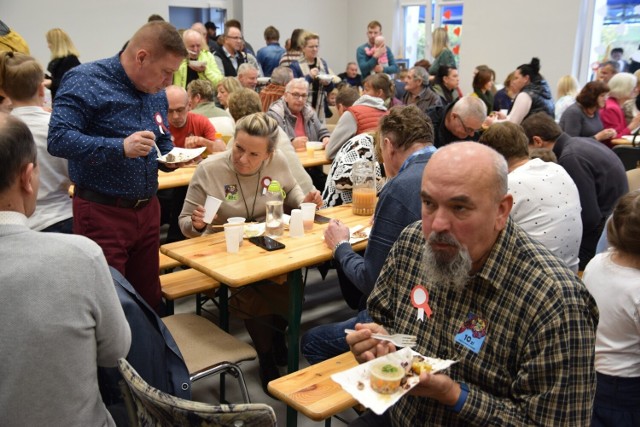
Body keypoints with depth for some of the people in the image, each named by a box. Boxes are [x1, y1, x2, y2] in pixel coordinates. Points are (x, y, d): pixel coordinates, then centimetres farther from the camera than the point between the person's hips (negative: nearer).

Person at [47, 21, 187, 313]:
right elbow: (58, 139, -23)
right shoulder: (85, 81, -13)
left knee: (150, 299, 15)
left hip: (147, 209, 7)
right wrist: (120, 147, -32)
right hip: (102, 212, -6)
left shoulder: (156, 92, 9)